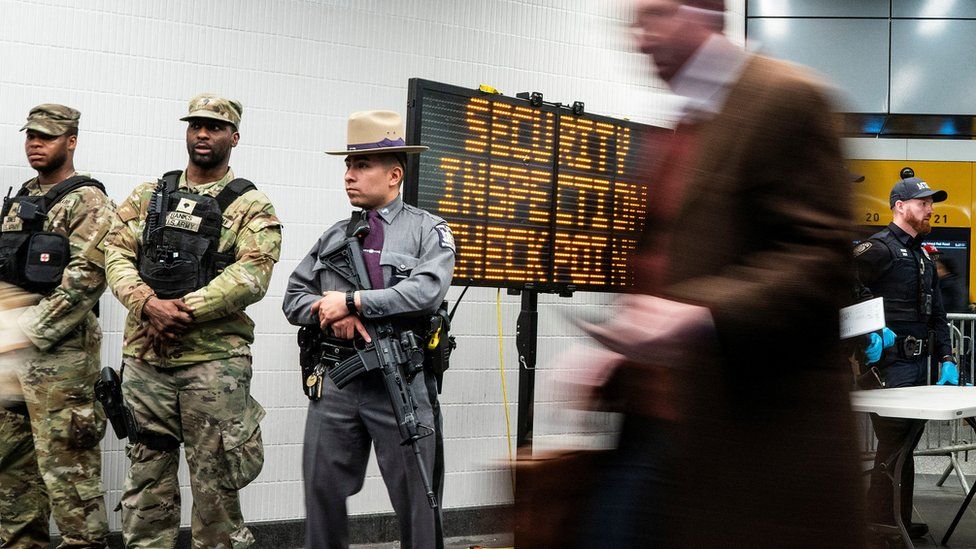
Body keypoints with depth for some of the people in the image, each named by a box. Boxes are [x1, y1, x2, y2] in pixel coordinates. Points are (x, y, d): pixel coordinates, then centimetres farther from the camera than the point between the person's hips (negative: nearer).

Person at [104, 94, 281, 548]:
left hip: (214, 360, -4)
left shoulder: (251, 207, 1)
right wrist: (150, 304, -14)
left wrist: (183, 310, -17)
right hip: (144, 357, 4)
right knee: (146, 477, 9)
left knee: (214, 480, 2)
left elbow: (250, 277, -11)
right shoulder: (147, 197, 14)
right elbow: (117, 255, 4)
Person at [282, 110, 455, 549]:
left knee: (416, 501, 3)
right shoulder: (334, 236, 15)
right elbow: (293, 297, 13)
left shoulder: (428, 231, 0)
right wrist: (328, 312, -9)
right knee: (321, 493, 8)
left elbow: (426, 291, -17)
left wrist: (351, 301, -16)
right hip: (336, 382, 4)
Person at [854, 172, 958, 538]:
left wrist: (947, 360, 12)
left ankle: (901, 522, 28)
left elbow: (937, 315, 22)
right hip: (889, 363, -10)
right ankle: (881, 530, 1)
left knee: (906, 446, 16)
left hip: (917, 362, 10)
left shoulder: (923, 256, 20)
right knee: (893, 446, -6)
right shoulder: (880, 248, -11)